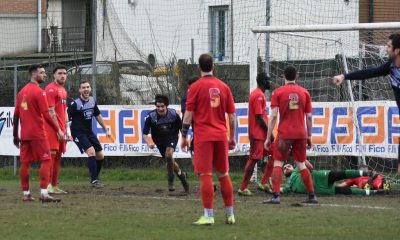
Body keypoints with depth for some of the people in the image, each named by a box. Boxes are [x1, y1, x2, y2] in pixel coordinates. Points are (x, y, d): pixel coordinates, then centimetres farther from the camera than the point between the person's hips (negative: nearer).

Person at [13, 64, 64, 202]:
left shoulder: (22, 92, 12)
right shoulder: (39, 92, -11)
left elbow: (16, 115, 14)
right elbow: (46, 115, -16)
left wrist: (15, 136, 19)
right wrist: (58, 130, -11)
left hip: (24, 134, 7)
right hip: (37, 134, -7)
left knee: (25, 163, 7)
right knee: (45, 161, -5)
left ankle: (26, 194, 9)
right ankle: (44, 193, -14)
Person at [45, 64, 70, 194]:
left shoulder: (63, 90, 19)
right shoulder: (51, 89, -9)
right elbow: (51, 111, -15)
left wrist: (67, 129, 16)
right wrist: (58, 129, -16)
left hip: (61, 129, 9)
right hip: (52, 128, -9)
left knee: (58, 157, 8)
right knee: (52, 154, -13)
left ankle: (55, 186, 11)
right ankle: (48, 185, -16)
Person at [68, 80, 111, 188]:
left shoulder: (92, 101, 4)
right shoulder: (75, 104, -16)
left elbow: (98, 116, 18)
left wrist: (106, 129, 20)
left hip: (89, 132, 7)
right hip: (78, 133, -7)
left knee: (100, 156, 7)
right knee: (91, 152, -24)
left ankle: (95, 178, 27)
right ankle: (94, 180, -20)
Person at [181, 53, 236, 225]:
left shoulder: (195, 87, -3)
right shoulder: (223, 87, 8)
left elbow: (188, 113, -5)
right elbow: (232, 115, 10)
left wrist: (184, 136, 1)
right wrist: (232, 138, 17)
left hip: (203, 136, -4)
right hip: (221, 136, 4)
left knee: (205, 175, -5)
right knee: (223, 175, 13)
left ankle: (208, 216, -10)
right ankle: (230, 214, 17)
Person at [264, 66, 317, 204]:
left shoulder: (278, 92, -1)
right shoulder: (304, 92, 7)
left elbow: (273, 116, -7)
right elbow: (309, 117, 7)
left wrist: (268, 137, -4)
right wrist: (309, 136, 15)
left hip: (284, 134, -3)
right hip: (301, 134, 3)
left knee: (277, 164, 0)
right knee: (301, 164, 13)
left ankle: (276, 196, -13)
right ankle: (312, 196, 14)